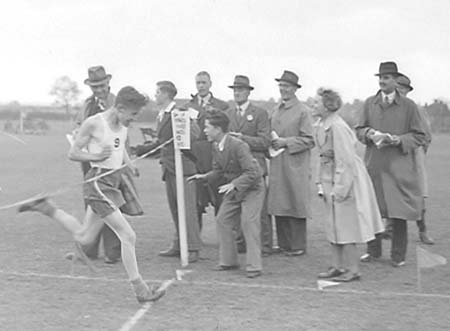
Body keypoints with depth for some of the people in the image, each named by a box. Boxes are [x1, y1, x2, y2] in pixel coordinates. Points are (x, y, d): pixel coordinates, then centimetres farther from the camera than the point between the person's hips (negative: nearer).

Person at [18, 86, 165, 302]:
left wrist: (128, 163, 7)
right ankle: (139, 289, -2)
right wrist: (96, 157, -25)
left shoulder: (123, 125, 7)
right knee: (128, 236, -10)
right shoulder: (94, 123, -14)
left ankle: (46, 208, 31)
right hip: (98, 184, -8)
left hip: (113, 182, 9)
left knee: (84, 238, 18)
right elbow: (73, 153, -8)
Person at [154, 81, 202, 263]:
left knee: (187, 208, -7)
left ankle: (192, 249, -4)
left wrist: (189, 121, -29)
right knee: (174, 208, 13)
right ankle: (179, 245, 21)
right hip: (168, 167, 9)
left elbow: (194, 136, -19)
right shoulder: (161, 115, 16)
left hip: (182, 165, -9)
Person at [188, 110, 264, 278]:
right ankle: (228, 261, 19)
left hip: (251, 188, -8)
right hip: (233, 189, 9)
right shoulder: (216, 147, -2)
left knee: (249, 223, -14)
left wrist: (234, 184, -40)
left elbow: (252, 173, -29)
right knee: (223, 220, 7)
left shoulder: (238, 145, -27)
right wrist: (204, 176, -9)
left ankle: (254, 267, -7)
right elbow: (218, 171, 9)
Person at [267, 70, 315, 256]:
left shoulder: (302, 111, -4)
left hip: (295, 166, -6)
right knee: (278, 205, 6)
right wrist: (272, 142, 4)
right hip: (277, 166, 6)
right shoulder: (275, 110, 16)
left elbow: (309, 140, -8)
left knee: (296, 204, -2)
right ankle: (283, 243, 15)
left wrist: (285, 142, -14)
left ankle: (298, 246, 6)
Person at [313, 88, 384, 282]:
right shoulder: (320, 126, 6)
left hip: (346, 179, -9)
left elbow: (345, 160, -22)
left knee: (345, 224, -2)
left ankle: (353, 270, 8)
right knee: (333, 225, 14)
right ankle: (337, 266, 23)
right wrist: (321, 183, 13)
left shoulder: (337, 127, -22)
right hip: (330, 178, 9)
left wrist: (339, 189, -21)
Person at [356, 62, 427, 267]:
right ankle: (373, 250, 21)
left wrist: (398, 140, -14)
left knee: (399, 213, 0)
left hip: (398, 167, -2)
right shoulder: (369, 104, 9)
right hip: (373, 165, 3)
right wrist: (370, 134, -10)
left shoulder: (408, 106, 1)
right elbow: (359, 130, 12)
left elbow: (419, 136, 2)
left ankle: (398, 255, 11)